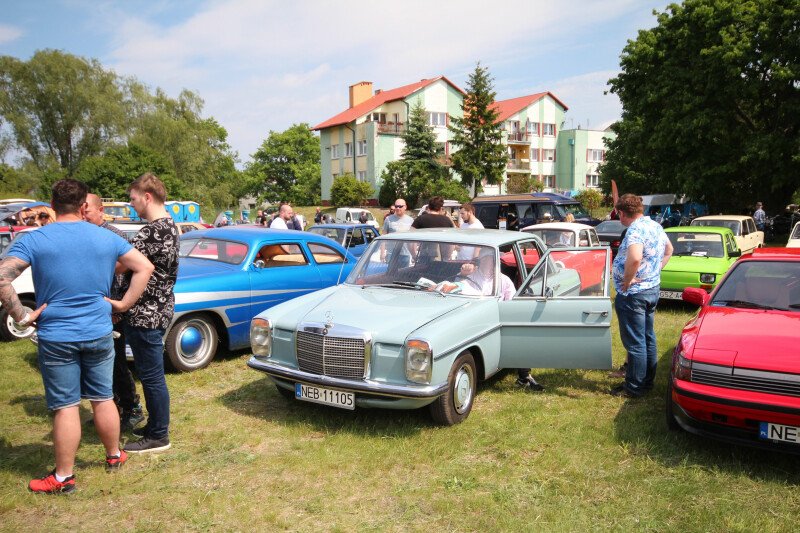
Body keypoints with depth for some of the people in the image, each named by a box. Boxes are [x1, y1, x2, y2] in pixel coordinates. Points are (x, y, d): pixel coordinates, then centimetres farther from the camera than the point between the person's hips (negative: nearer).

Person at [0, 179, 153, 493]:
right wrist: (123, 304, 3)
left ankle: (64, 477, 17)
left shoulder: (34, 240, -7)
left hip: (56, 337, -2)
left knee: (66, 407, 5)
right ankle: (114, 456, 32)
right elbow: (145, 268, 2)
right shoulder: (107, 238, 0)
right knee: (103, 399, 16)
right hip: (99, 334, 2)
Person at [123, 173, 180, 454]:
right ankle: (155, 425, 33)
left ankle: (158, 437, 13)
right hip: (154, 311, 10)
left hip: (146, 314, -10)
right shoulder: (168, 225, 12)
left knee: (151, 376, 1)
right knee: (150, 374, 20)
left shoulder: (154, 230, -21)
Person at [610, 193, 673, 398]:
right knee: (648, 338, 18)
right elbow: (669, 250, 25)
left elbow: (634, 258, -38)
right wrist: (655, 271, 16)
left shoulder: (635, 229, -21)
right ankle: (647, 380, 30)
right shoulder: (656, 226, 9)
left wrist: (627, 281, -24)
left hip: (632, 294, -10)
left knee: (635, 342, 0)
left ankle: (634, 388, 9)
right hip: (653, 289, 10)